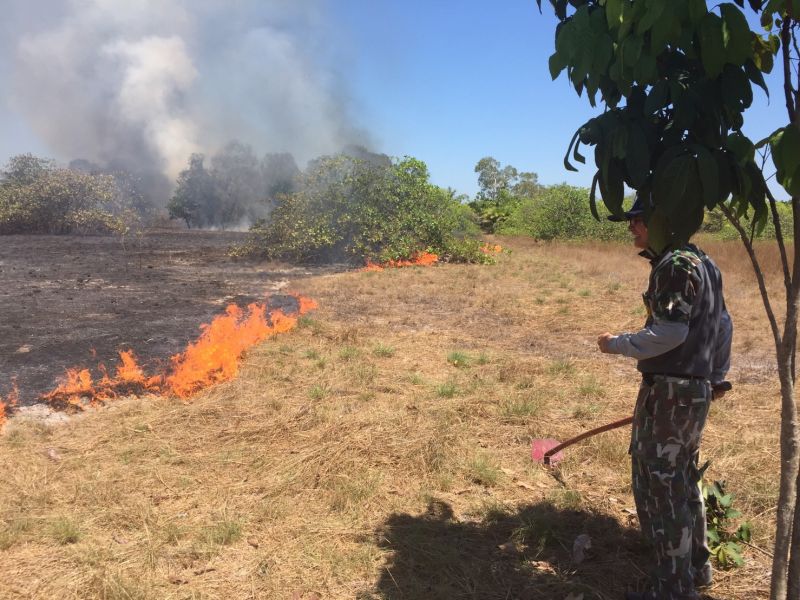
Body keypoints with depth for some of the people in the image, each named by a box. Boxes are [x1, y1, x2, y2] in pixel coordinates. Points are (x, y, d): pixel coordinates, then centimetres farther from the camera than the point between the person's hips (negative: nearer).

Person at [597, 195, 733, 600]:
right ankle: (695, 567, 35)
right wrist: (715, 375, 26)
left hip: (669, 391, -10)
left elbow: (670, 332, -24)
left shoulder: (675, 264, -16)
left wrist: (618, 344, -11)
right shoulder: (701, 262, 14)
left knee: (659, 486, -1)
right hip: (695, 389, 10)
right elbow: (722, 324, 20)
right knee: (684, 481, 21)